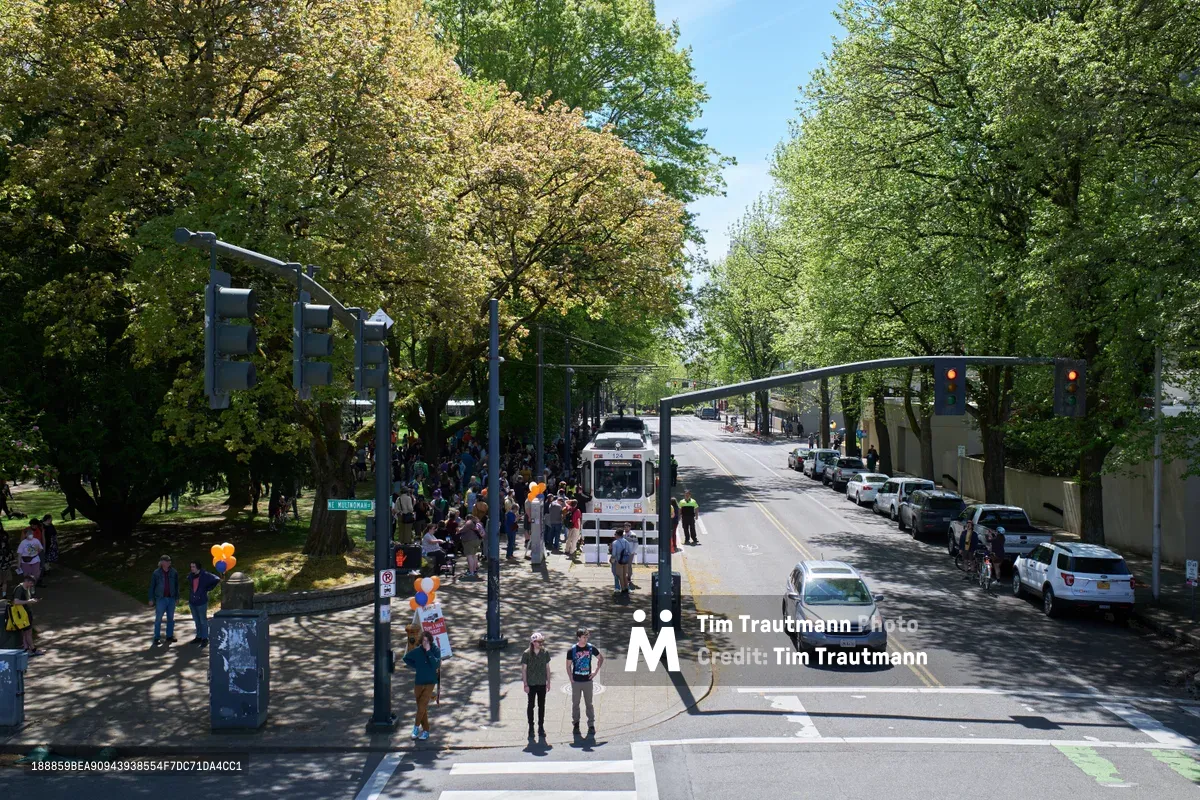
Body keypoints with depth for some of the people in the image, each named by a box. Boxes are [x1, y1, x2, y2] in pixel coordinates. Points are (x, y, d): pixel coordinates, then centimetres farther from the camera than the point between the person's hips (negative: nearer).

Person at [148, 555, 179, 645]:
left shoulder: (173, 572, 1)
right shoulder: (156, 573, -5)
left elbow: (177, 585, 9)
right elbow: (152, 586, 0)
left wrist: (177, 597, 7)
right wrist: (151, 599, -1)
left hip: (171, 598, 3)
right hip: (161, 599, -3)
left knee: (171, 618, 9)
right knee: (158, 619, -1)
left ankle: (169, 636, 19)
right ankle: (157, 638, 6)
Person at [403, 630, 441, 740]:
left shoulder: (436, 650, -9)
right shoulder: (417, 651, -4)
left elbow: (436, 664, -23)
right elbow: (406, 658, 13)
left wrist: (428, 651, -25)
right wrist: (415, 666, 4)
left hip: (430, 683, -3)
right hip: (418, 683, 3)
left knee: (422, 706, -11)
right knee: (421, 707, 9)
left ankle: (416, 726, 6)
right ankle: (425, 729, 20)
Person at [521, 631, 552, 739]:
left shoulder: (545, 652, -1)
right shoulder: (526, 654, -10)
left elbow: (547, 667, 7)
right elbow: (524, 669, -6)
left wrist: (548, 682, 7)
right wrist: (525, 684, -9)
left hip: (542, 683, 3)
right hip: (531, 684, -3)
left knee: (542, 706, 9)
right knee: (531, 705, 6)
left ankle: (541, 727, 20)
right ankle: (531, 727, 16)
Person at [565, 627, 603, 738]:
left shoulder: (591, 648, -2)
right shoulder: (572, 650, -6)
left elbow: (601, 658, 12)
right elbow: (568, 665, 2)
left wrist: (596, 671, 4)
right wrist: (571, 678, -6)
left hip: (588, 681, 1)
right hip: (576, 682, -1)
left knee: (589, 704, 4)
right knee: (575, 704, 7)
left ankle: (591, 725, 10)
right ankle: (575, 724, 19)